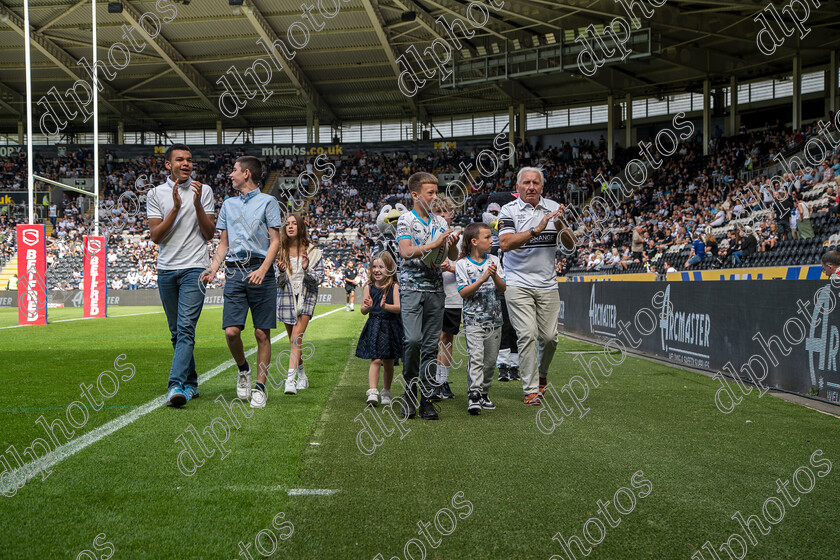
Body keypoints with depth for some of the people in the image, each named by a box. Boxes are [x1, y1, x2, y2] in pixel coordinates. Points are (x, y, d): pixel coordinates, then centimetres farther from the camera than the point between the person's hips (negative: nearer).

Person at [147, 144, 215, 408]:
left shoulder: (203, 191, 5)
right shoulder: (156, 194, 6)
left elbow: (210, 233, 1)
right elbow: (155, 236, -3)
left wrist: (198, 205, -12)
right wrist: (175, 208, -13)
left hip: (194, 268, -3)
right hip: (166, 269, 3)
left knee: (186, 328, -16)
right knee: (176, 331, 10)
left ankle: (177, 386, -23)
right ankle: (191, 383, 21)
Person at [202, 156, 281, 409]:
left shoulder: (268, 202, 5)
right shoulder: (229, 204, 20)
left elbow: (275, 241, -1)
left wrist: (262, 270, -16)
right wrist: (214, 268, 5)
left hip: (260, 270, -3)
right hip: (234, 271, 4)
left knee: (262, 333, -3)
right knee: (231, 331, -8)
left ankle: (260, 387, 5)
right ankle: (243, 369, 19)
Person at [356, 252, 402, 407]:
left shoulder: (394, 287, -3)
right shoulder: (369, 287, 2)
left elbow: (398, 308, -13)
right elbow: (363, 311, 0)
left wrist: (385, 306, -31)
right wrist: (367, 307, -23)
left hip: (390, 327, 0)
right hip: (374, 327, 0)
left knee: (388, 362, 10)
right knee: (376, 360, -12)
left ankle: (386, 392, 27)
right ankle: (372, 392, -18)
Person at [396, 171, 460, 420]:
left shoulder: (440, 222, 14)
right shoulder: (406, 220, 0)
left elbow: (453, 257, 16)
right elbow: (406, 251, -14)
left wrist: (453, 244, -5)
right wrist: (434, 244, -20)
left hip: (435, 289, 4)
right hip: (412, 287, -4)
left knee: (431, 345, 1)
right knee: (413, 340, -16)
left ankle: (426, 398, 5)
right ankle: (410, 388, 4)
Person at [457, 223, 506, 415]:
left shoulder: (494, 260, 7)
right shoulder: (462, 264, -4)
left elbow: (502, 288, 4)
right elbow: (463, 292, -12)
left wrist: (494, 276, -15)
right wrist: (482, 279, -21)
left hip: (494, 319, 4)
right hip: (473, 318, -4)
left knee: (490, 359, 8)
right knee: (476, 355, -16)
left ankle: (484, 393, 21)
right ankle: (474, 395, -20)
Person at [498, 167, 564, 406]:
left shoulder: (553, 208, 7)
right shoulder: (509, 210, -3)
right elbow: (505, 243, -19)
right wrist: (536, 230, -26)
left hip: (547, 284, 3)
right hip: (518, 284, -3)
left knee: (549, 336, 1)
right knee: (527, 335, -10)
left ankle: (542, 374, 29)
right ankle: (531, 389, -2)